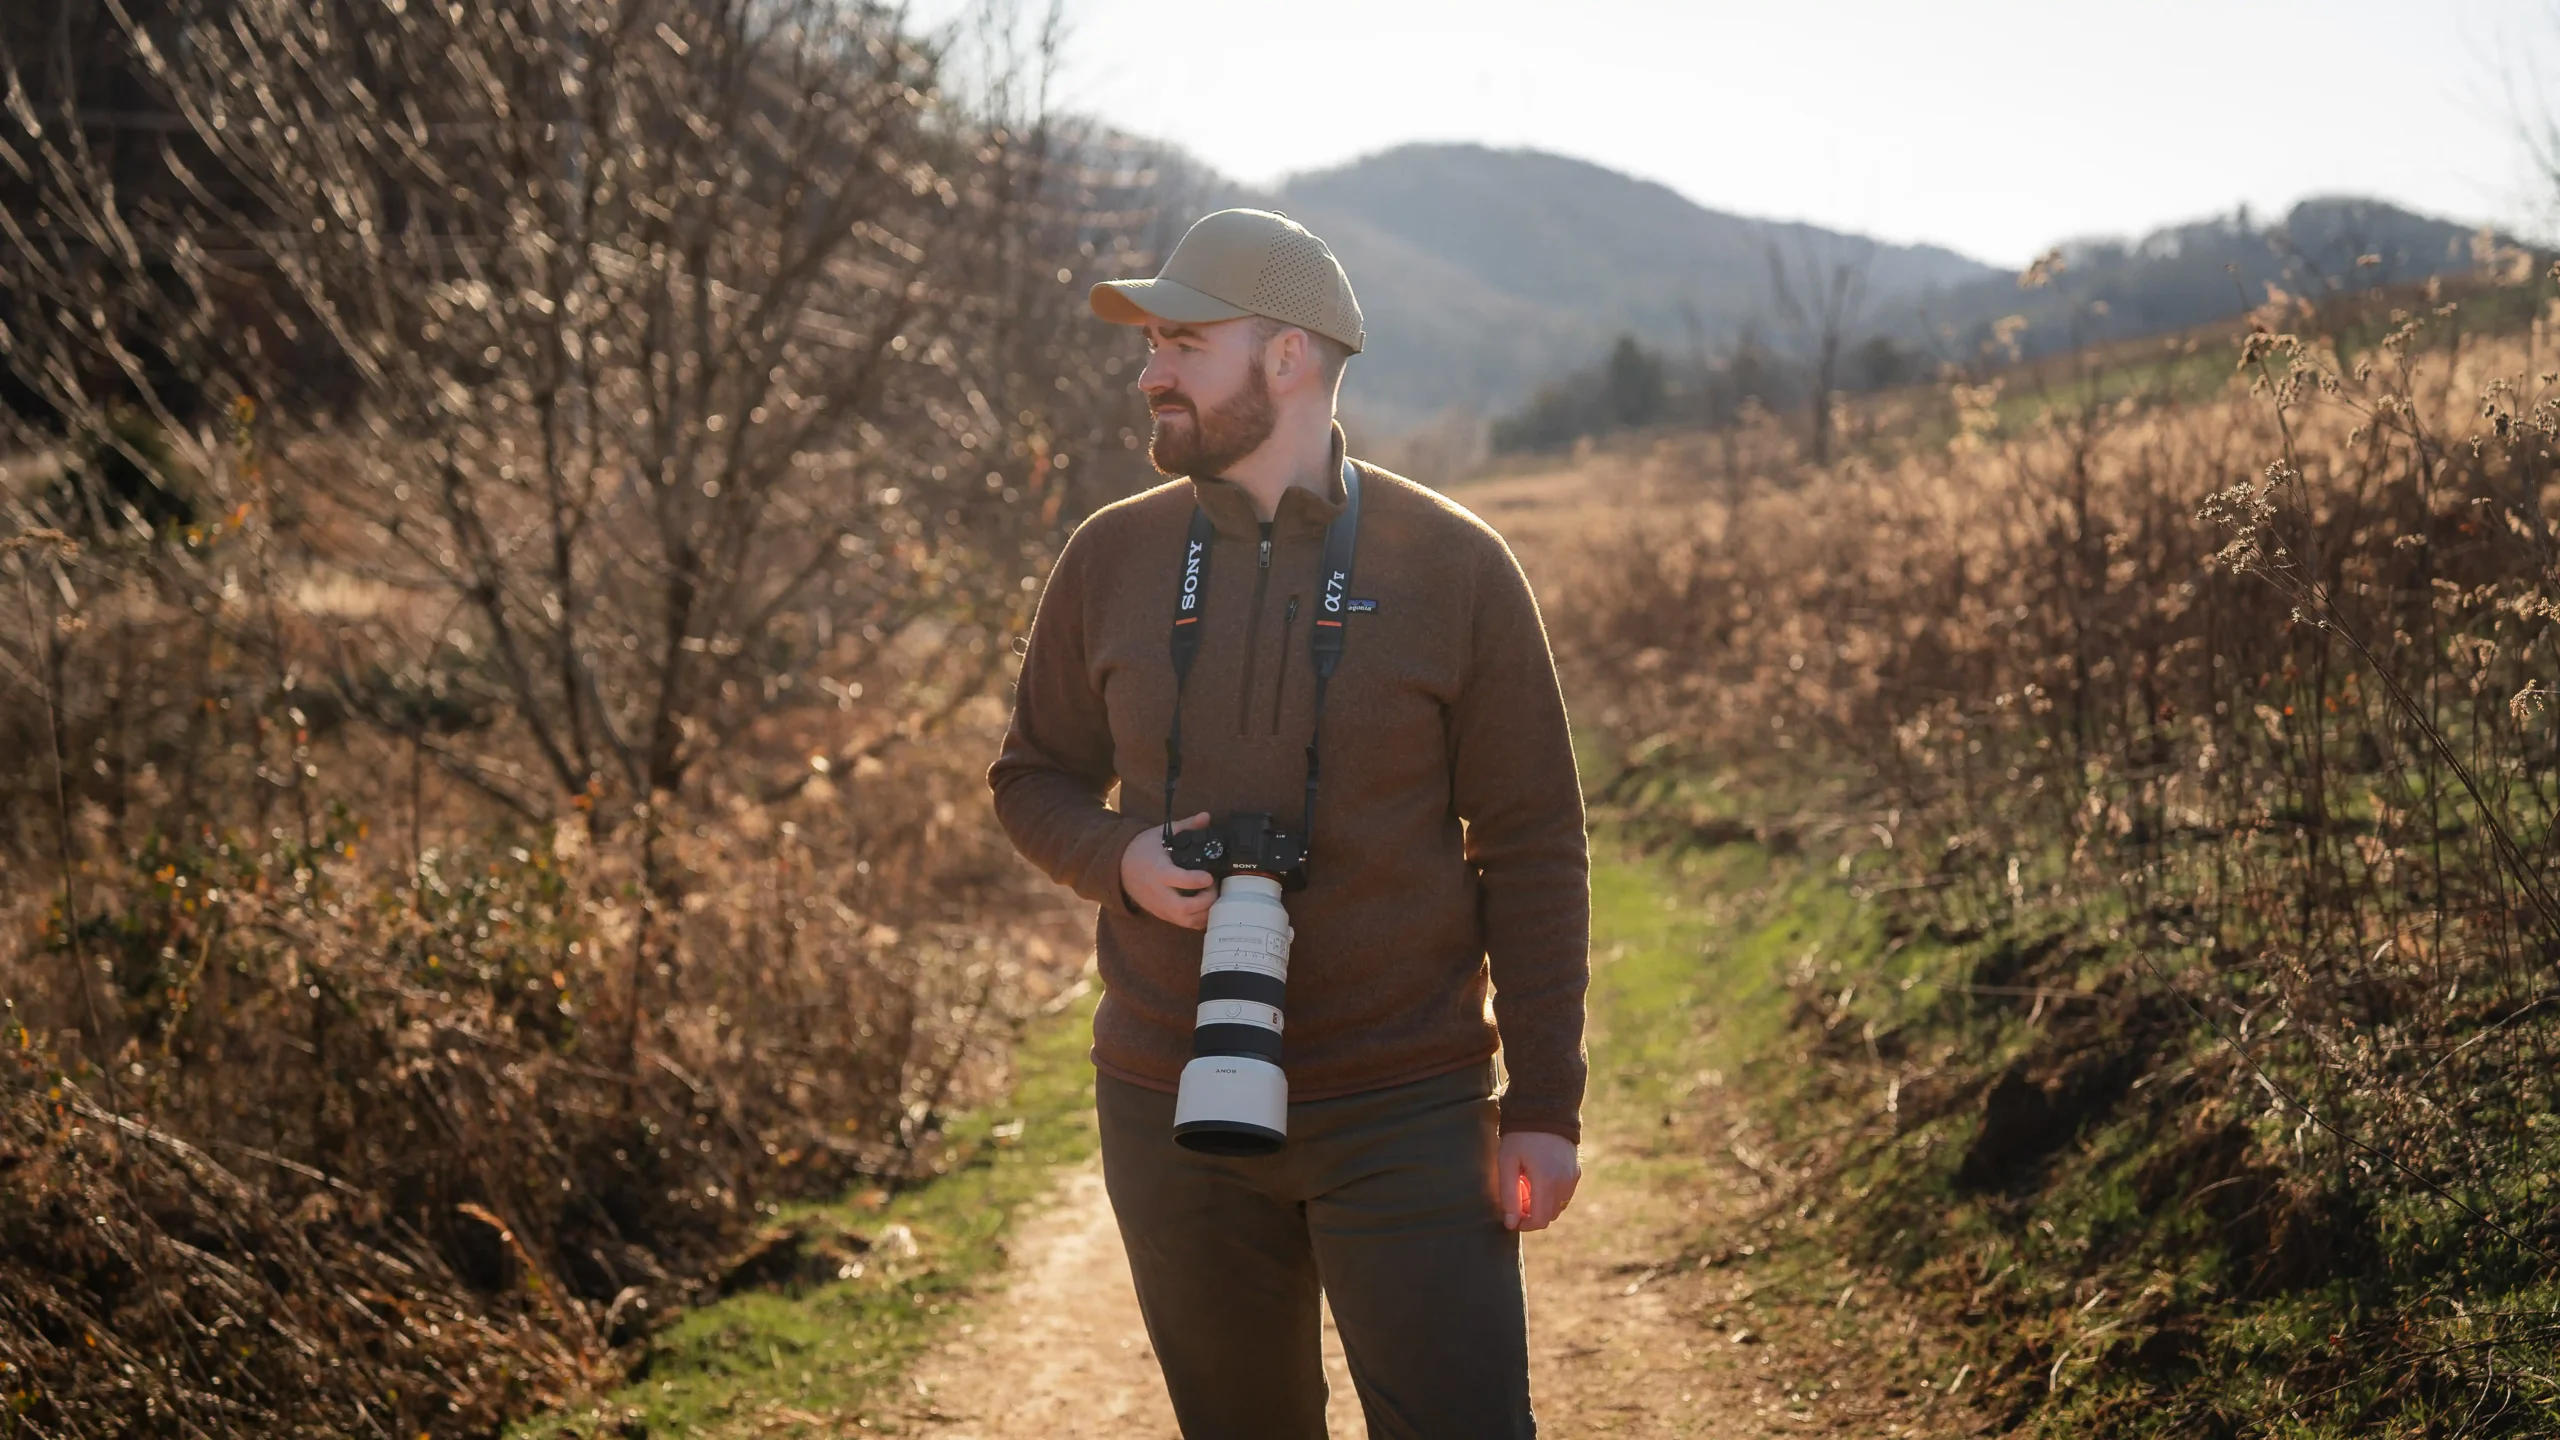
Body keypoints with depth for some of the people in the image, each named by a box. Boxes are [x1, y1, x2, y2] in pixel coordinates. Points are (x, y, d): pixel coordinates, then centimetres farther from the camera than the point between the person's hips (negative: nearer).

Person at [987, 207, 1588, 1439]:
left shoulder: (1453, 566, -5)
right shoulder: (1111, 560, 3)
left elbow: (1533, 850, -3)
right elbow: (1035, 778, 13)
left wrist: (1545, 1104, -6)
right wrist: (1120, 862, -10)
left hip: (1407, 1115, -3)